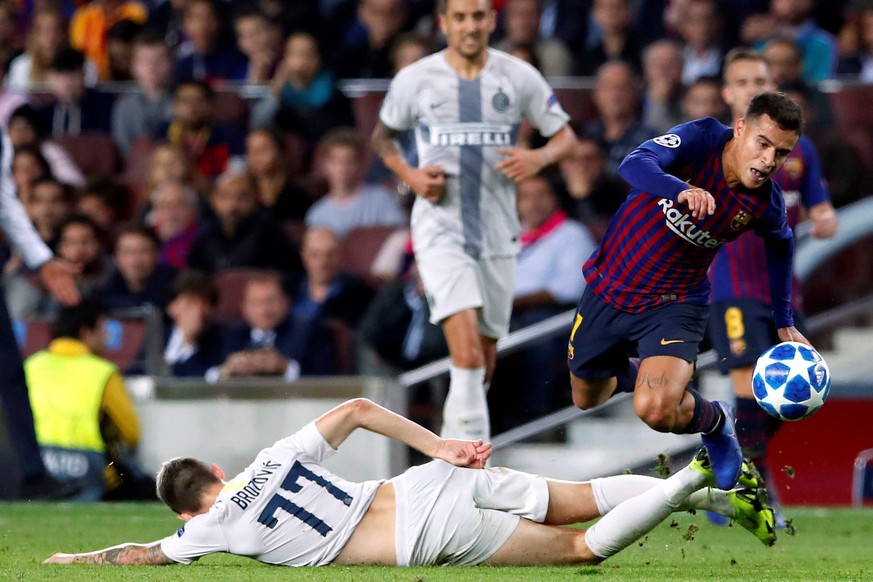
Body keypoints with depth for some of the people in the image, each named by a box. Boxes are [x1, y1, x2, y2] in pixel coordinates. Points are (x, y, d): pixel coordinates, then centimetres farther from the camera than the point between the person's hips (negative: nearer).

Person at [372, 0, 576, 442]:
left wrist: (539, 157, -14)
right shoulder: (415, 80, 0)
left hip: (497, 233, 3)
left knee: (486, 356, 13)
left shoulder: (519, 78, 2)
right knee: (467, 354, -21)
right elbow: (382, 136, 15)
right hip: (440, 228, -3)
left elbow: (565, 136, 9)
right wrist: (410, 176, -4)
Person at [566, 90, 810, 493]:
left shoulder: (766, 205, -16)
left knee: (656, 410, -27)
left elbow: (781, 244, 8)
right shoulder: (701, 139, -23)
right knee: (586, 398, 21)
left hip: (674, 306, -1)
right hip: (607, 289, 1)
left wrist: (784, 323, 13)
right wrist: (682, 190, -58)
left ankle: (717, 423, 7)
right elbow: (635, 165, -39)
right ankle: (635, 374, 56)